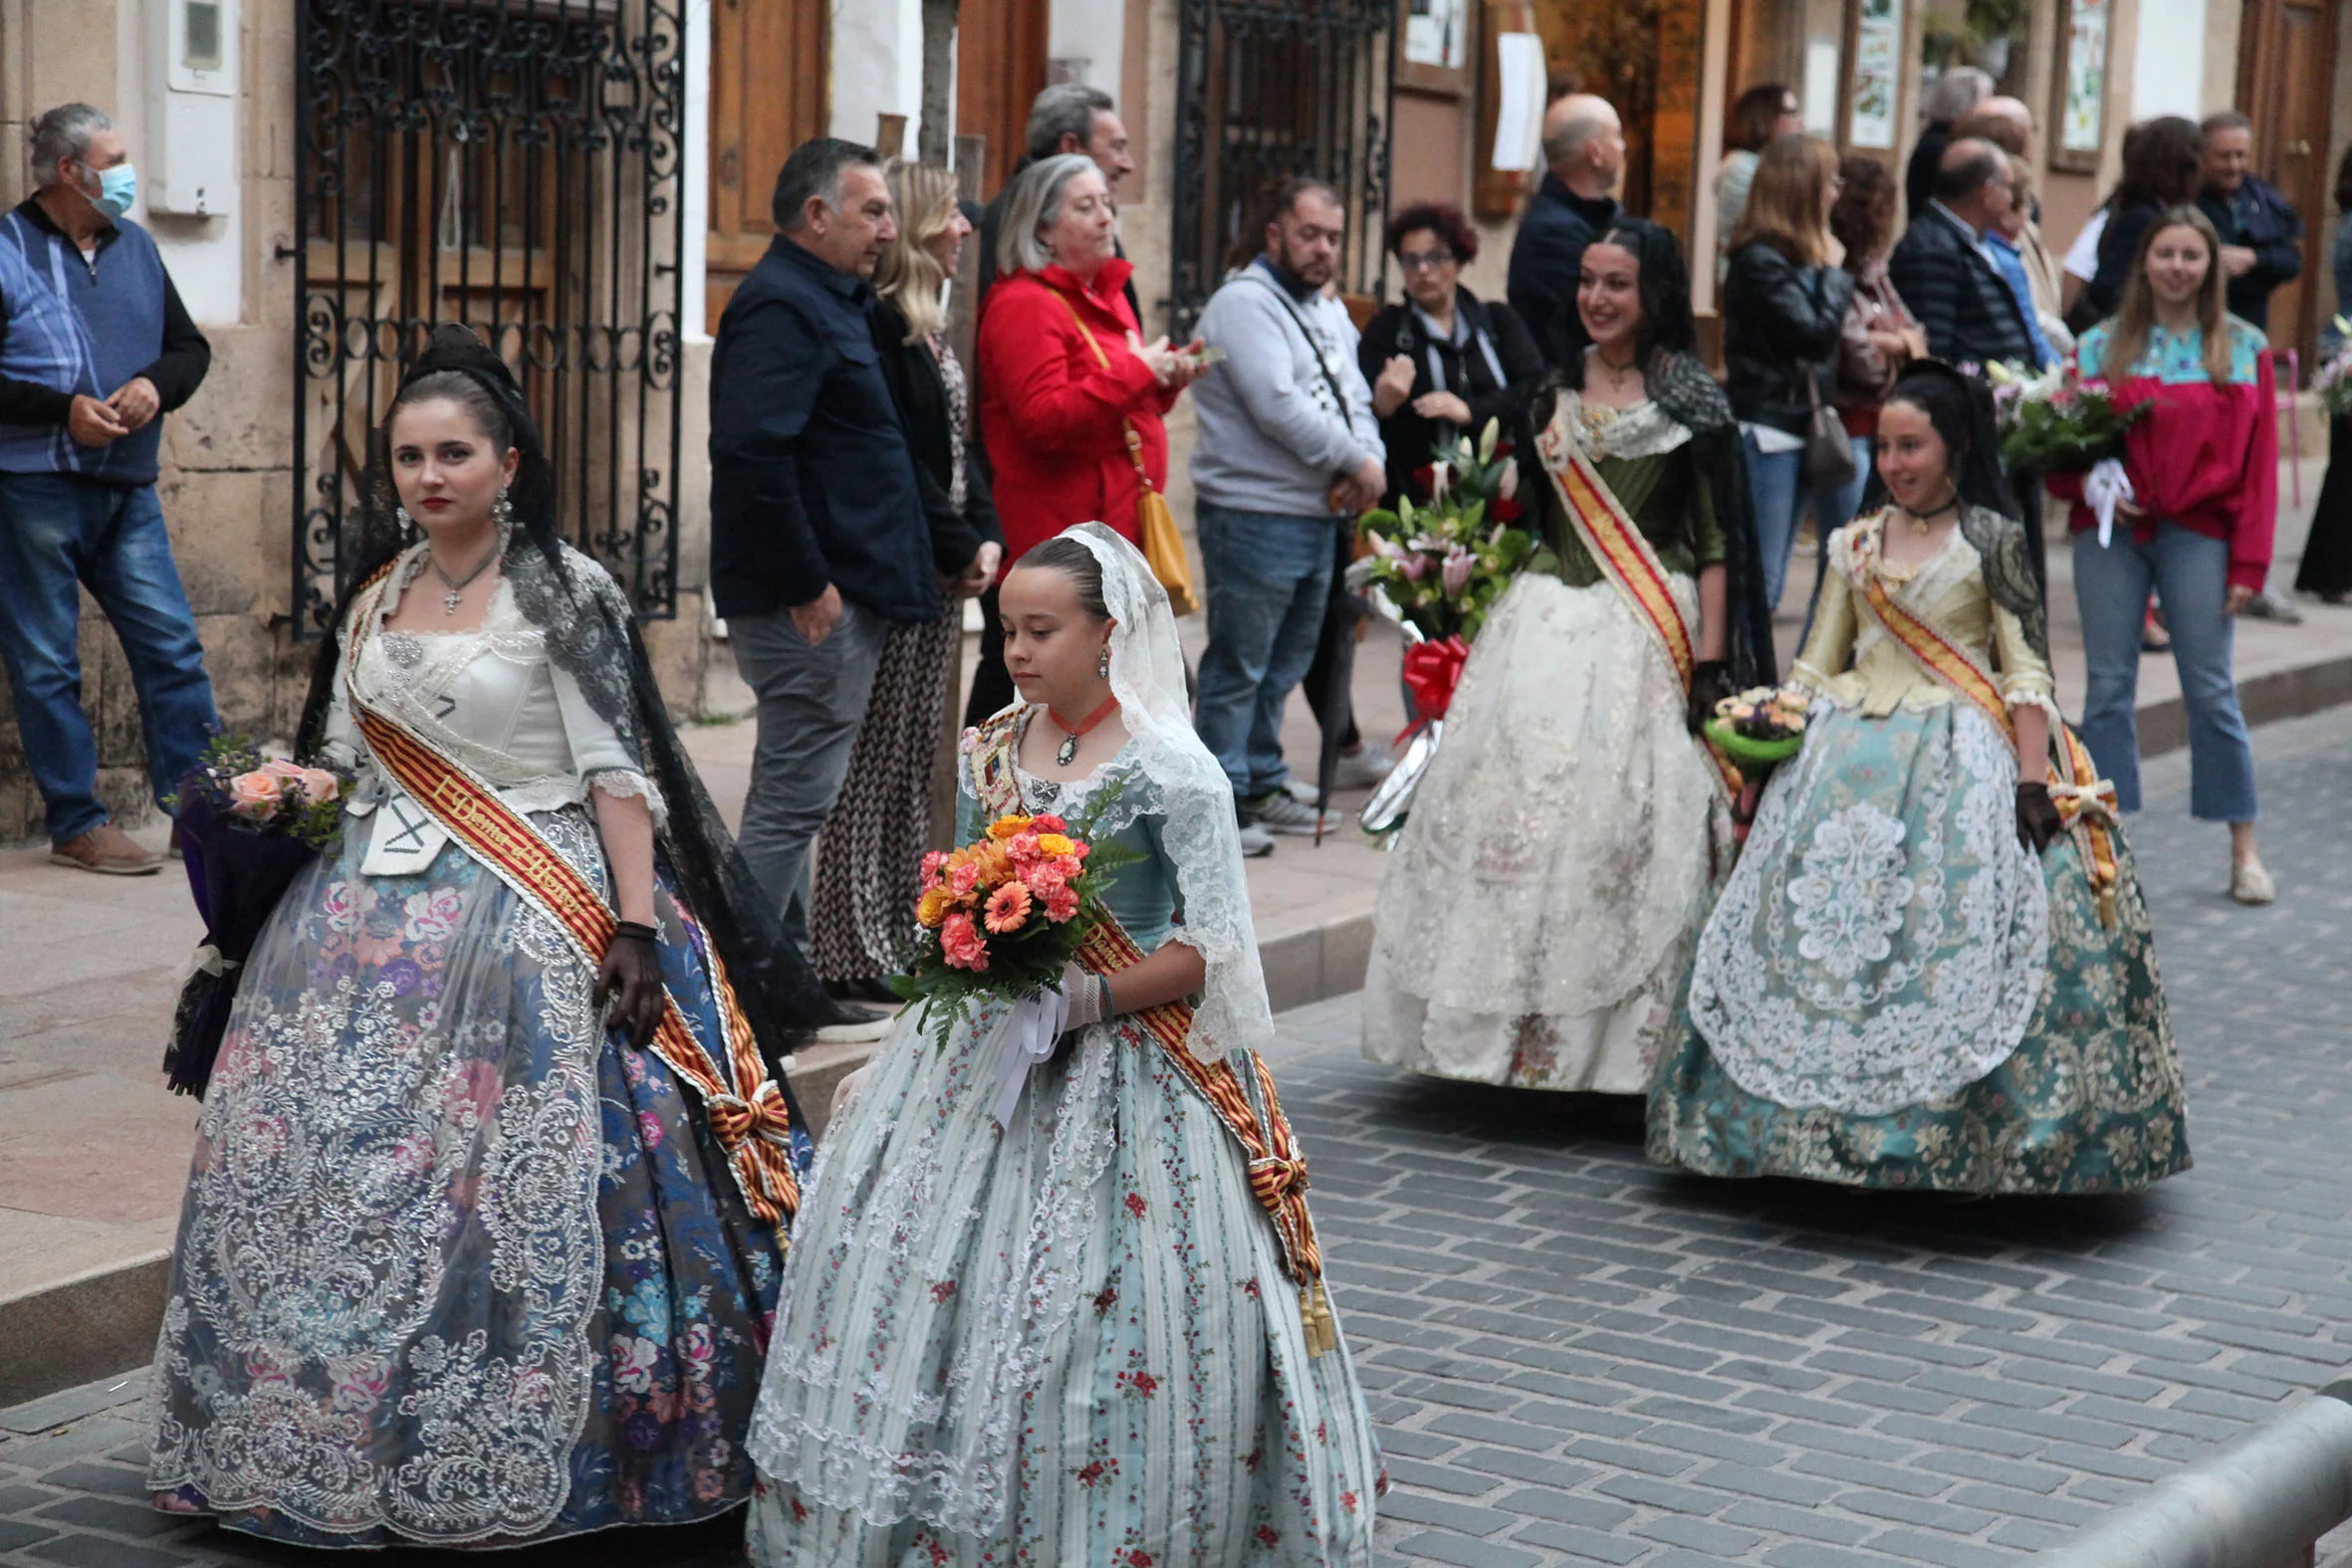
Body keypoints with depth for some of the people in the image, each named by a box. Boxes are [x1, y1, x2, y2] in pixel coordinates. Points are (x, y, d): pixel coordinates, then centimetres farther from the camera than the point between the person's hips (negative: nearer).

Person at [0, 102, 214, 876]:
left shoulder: (134, 246, 13)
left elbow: (190, 346, 18)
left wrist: (156, 384, -3)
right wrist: (62, 408, -17)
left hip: (126, 489, 5)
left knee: (172, 643, 3)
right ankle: (77, 825, 8)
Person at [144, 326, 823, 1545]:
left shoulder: (564, 593, -5)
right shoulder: (374, 595, 13)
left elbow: (619, 771, -9)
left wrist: (635, 927, -16)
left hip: (527, 923, -6)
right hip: (371, 922, 6)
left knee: (512, 1190, -11)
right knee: (323, 1171, 3)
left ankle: (506, 1462, 0)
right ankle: (325, 1446, 16)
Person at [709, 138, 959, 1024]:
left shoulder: (827, 302, 18)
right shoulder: (781, 306, -15)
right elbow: (753, 453, -26)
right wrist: (806, 585, -23)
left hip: (842, 595, 11)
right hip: (813, 606, -11)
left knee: (797, 798, 16)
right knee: (795, 797, -6)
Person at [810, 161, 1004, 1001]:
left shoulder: (925, 324, 17)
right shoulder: (878, 323, -14)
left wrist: (984, 536, 4)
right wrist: (957, 548, -13)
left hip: (939, 574, 10)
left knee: (917, 757, 13)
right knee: (877, 761, -6)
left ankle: (903, 935, 20)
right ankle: (855, 955, -1)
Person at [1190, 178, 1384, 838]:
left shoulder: (1329, 312, 18)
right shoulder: (1244, 303, -11)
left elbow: (1355, 400, 16)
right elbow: (1278, 405, -20)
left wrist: (1370, 463, -6)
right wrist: (1357, 461, -13)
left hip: (1320, 516, 9)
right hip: (1254, 517, -9)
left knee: (1283, 667, 16)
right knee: (1238, 668, -3)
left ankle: (1261, 784, 26)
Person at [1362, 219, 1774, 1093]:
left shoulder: (1689, 397, -2)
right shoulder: (1557, 388, 13)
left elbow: (1715, 537, -4)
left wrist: (1710, 660, -11)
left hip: (1648, 630, -5)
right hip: (1549, 621, 5)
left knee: (1628, 820, -9)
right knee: (1519, 804, -1)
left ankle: (1626, 1040, -1)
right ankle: (1514, 1033, 6)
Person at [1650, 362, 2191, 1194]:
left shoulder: (1990, 540, 0)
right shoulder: (1855, 545, 13)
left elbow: (2027, 668, -4)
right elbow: (1817, 664, 18)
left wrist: (2034, 778, -14)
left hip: (1960, 753, -4)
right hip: (1853, 754, 5)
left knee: (1960, 932, -13)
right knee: (1824, 927, -2)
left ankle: (1952, 1139, -8)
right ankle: (1833, 1117, 7)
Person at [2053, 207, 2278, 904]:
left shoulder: (2243, 348, 6)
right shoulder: (2102, 345, 8)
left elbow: (2259, 458, 3)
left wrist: (2248, 559, -4)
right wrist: (2089, 484, -12)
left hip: (2198, 533, -1)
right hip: (2111, 532, 1)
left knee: (2211, 690, 0)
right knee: (2108, 686, 3)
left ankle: (2244, 851, 9)